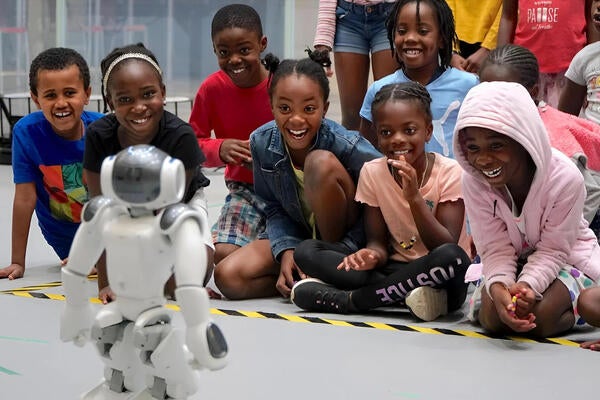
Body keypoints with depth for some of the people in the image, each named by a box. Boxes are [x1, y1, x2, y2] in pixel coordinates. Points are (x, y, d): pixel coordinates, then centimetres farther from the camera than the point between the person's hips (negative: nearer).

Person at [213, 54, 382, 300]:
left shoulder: (347, 146, -25)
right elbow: (274, 208, 0)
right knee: (228, 277, -19)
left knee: (321, 162, -31)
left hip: (344, 239, -3)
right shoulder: (262, 143, -12)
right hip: (299, 236, 4)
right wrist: (287, 250, -18)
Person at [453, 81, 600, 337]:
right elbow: (495, 249, -20)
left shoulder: (565, 179, -30)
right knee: (492, 318, -22)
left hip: (568, 257, -3)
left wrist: (527, 285, -42)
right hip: (513, 260, 3)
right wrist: (499, 286, -42)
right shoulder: (473, 181, -22)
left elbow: (553, 250, -22)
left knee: (539, 318, -28)